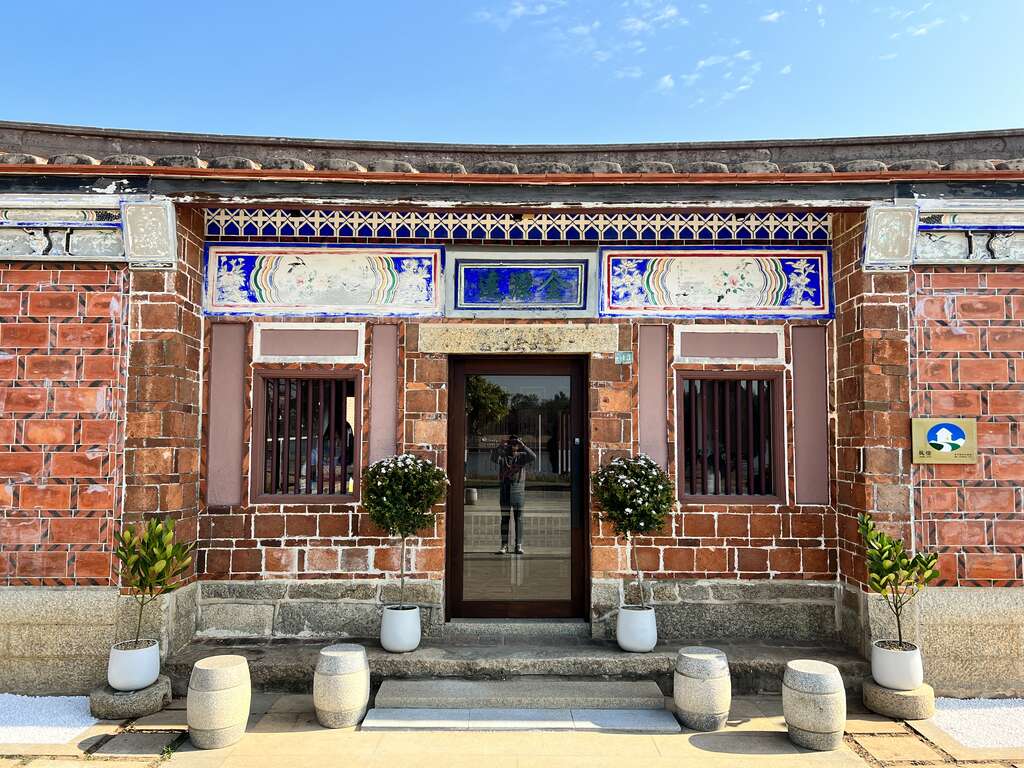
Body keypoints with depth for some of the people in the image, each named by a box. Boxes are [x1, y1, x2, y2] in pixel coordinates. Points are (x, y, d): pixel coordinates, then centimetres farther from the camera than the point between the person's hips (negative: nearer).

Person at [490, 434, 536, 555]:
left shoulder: (522, 456, 5)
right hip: (505, 490, 0)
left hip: (518, 491, 0)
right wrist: (501, 446, -27)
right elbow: (493, 457, -16)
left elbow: (533, 457, -14)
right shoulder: (502, 456, 5)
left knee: (519, 519, 1)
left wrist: (523, 446, -20)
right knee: (505, 518, 2)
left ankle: (519, 545, 6)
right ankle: (504, 545, 6)